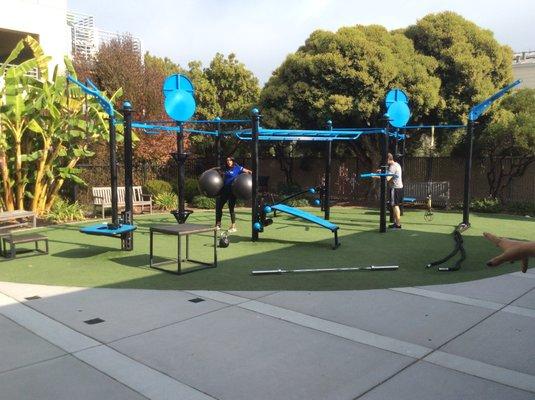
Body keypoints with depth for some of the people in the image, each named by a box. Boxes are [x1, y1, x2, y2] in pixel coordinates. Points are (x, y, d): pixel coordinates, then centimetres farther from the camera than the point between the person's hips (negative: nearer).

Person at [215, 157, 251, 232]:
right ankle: (218, 224, 21)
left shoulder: (237, 168, -3)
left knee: (231, 208, -4)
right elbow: (217, 169, 29)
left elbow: (248, 171, -1)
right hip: (224, 190, 6)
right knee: (218, 206, 7)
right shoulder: (225, 169, 11)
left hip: (232, 191, -6)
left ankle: (233, 226, 7)